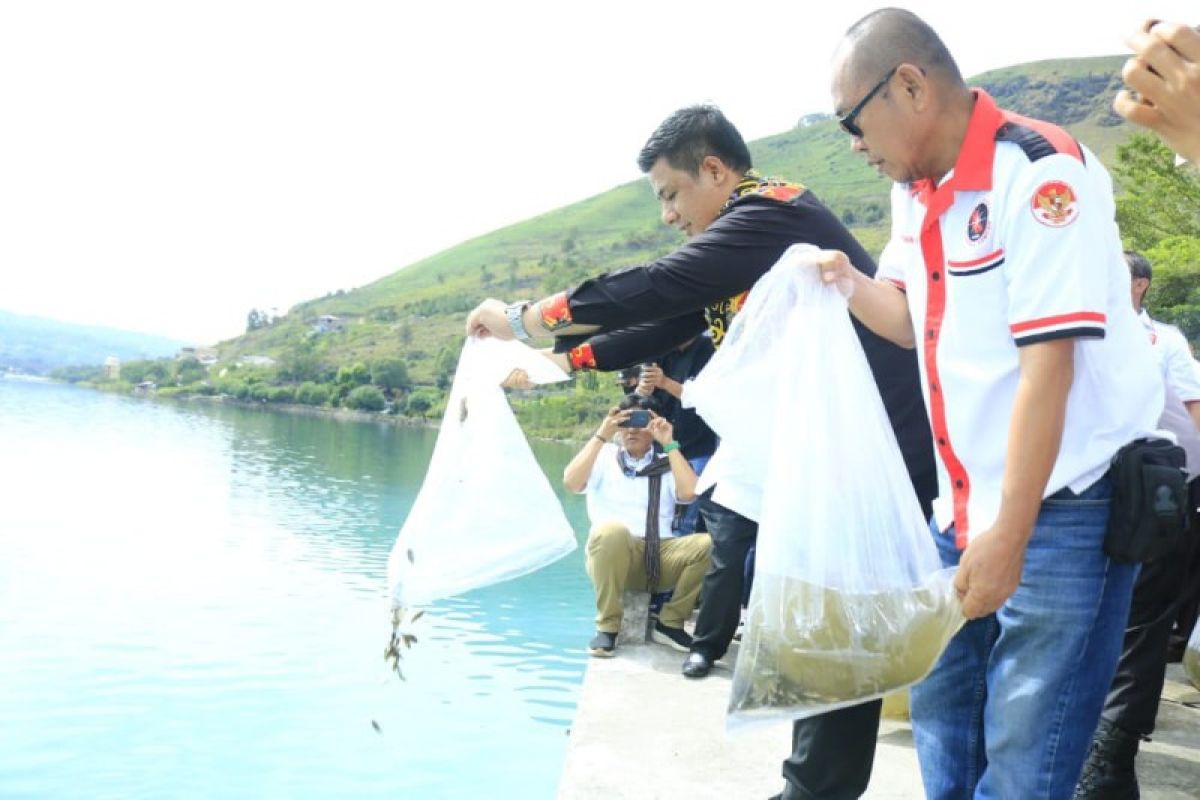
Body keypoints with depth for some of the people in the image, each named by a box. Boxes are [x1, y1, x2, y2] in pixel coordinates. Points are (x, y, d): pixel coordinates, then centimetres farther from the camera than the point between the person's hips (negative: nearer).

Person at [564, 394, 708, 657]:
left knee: (707, 544, -25)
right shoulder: (604, 457, 11)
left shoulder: (667, 463, 15)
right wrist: (602, 435, -9)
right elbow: (571, 482, -9)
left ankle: (669, 624, -6)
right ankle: (607, 626, -20)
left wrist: (669, 444, -4)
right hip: (612, 553, -2)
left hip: (661, 557, 2)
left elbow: (689, 493, -6)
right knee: (611, 530, -37)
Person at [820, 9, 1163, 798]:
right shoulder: (915, 193, 7)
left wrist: (1009, 534, -24)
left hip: (1062, 509, -8)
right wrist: (849, 284, -1)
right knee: (940, 704, 18)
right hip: (965, 507, 8)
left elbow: (1049, 361, -23)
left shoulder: (1038, 171, -18)